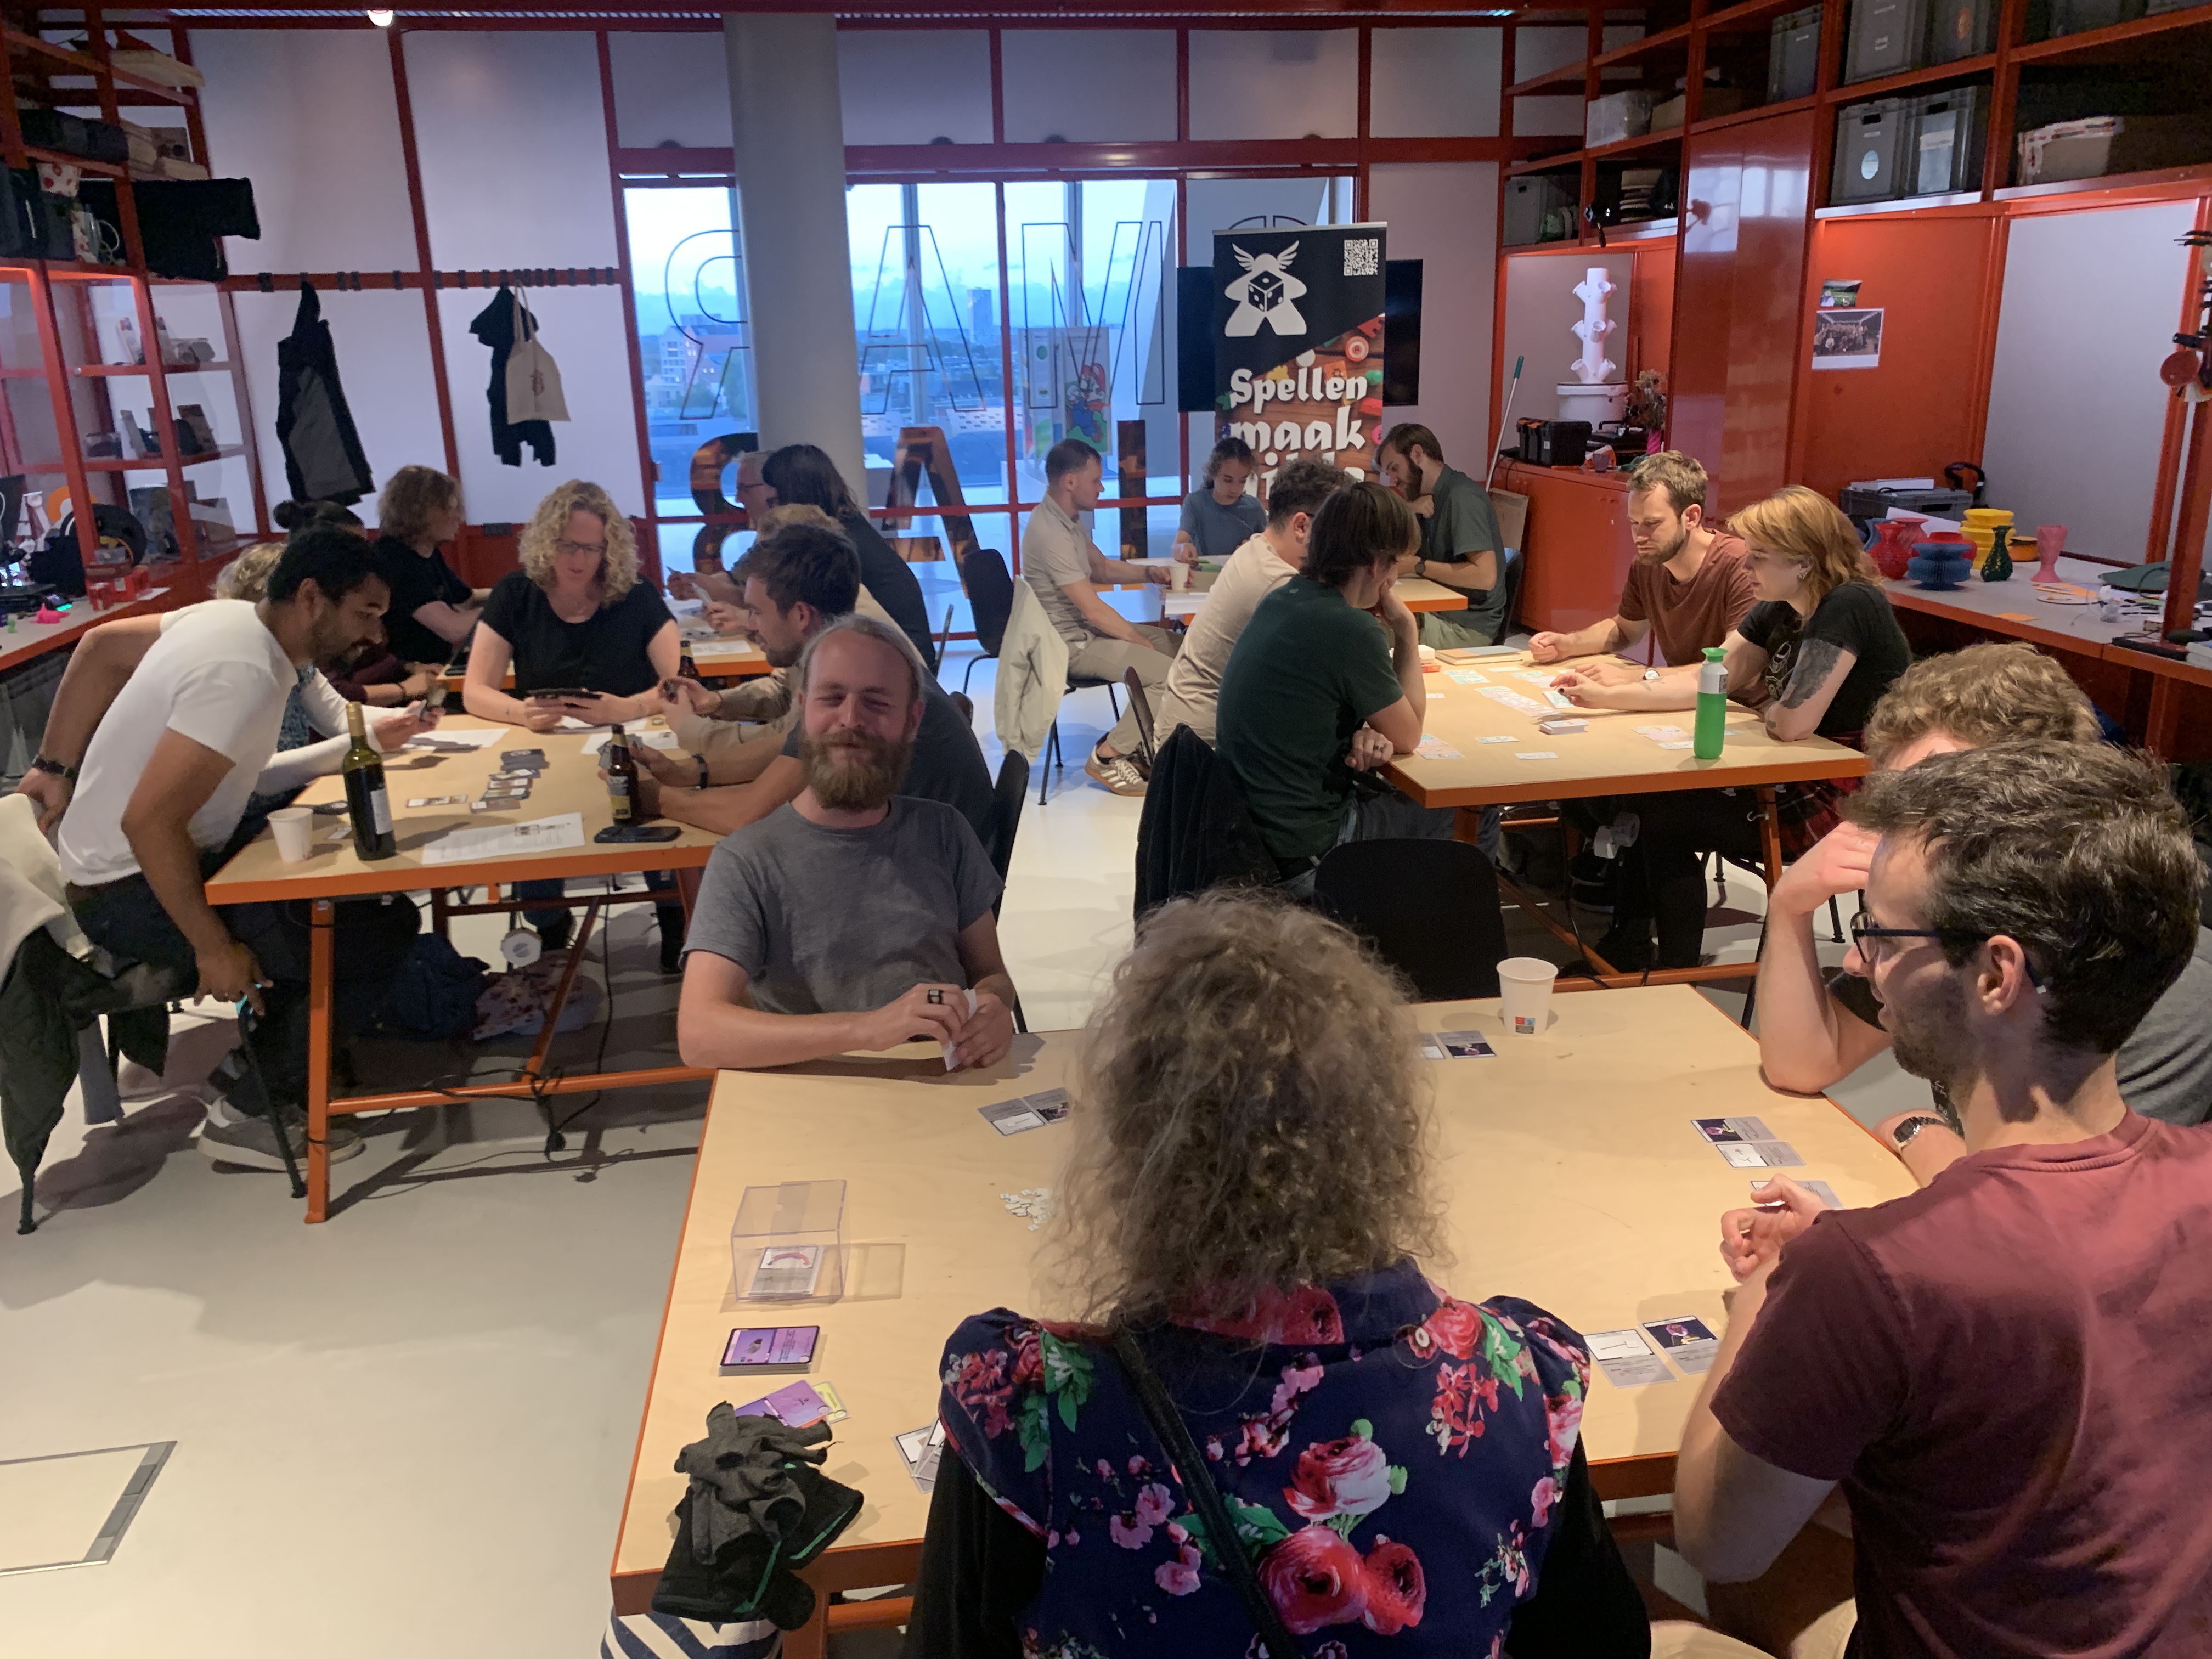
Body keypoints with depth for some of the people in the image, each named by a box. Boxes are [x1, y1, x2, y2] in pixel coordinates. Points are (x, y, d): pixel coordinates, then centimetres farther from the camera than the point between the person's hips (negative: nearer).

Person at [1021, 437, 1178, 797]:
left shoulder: (1068, 520, 9)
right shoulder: (1049, 532, -24)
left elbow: (1103, 568, 24)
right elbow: (1093, 609, -23)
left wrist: (1149, 572, 8)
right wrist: (1141, 640, -13)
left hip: (1085, 630, 11)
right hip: (1069, 644, -11)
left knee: (1172, 642, 10)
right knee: (1166, 671, -21)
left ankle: (1134, 743, 11)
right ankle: (1109, 756, -7)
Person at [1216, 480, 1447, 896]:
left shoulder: (1281, 600, 2)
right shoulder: (1352, 630, -23)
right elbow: (1408, 736, -8)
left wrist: (1365, 733, -5)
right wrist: (1407, 630, -3)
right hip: (1300, 854, -8)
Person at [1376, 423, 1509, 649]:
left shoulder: (1462, 497, -16)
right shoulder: (1428, 498, 12)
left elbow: (1485, 576, -25)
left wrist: (1418, 566, -18)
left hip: (1467, 627, -8)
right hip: (1439, 613, 8)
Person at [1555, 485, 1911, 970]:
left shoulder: (1849, 607, -23)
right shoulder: (1777, 611, 6)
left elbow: (1791, 723, -27)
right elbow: (1707, 680, 6)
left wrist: (1762, 700, -3)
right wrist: (1604, 695, -3)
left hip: (1853, 806, -9)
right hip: (1801, 779, 9)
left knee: (1666, 820, -9)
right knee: (1646, 795, 8)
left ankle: (1676, 980, 7)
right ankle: (1623, 955, 17)